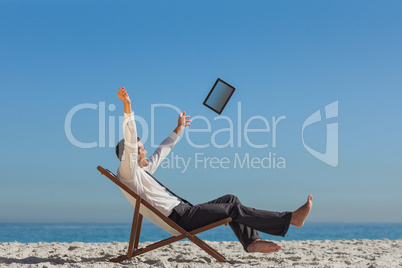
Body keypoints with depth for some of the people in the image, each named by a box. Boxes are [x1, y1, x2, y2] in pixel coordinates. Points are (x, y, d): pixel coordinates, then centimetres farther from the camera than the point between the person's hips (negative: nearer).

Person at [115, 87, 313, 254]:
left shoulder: (143, 170, 20)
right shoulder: (127, 173, -8)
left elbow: (162, 151, 33)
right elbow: (129, 143, -23)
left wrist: (178, 129, 44)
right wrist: (127, 107, -31)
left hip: (183, 212, 11)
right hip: (178, 218, -11)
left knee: (230, 199, 6)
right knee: (234, 210, -13)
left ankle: (251, 241, -3)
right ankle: (291, 219, -11)